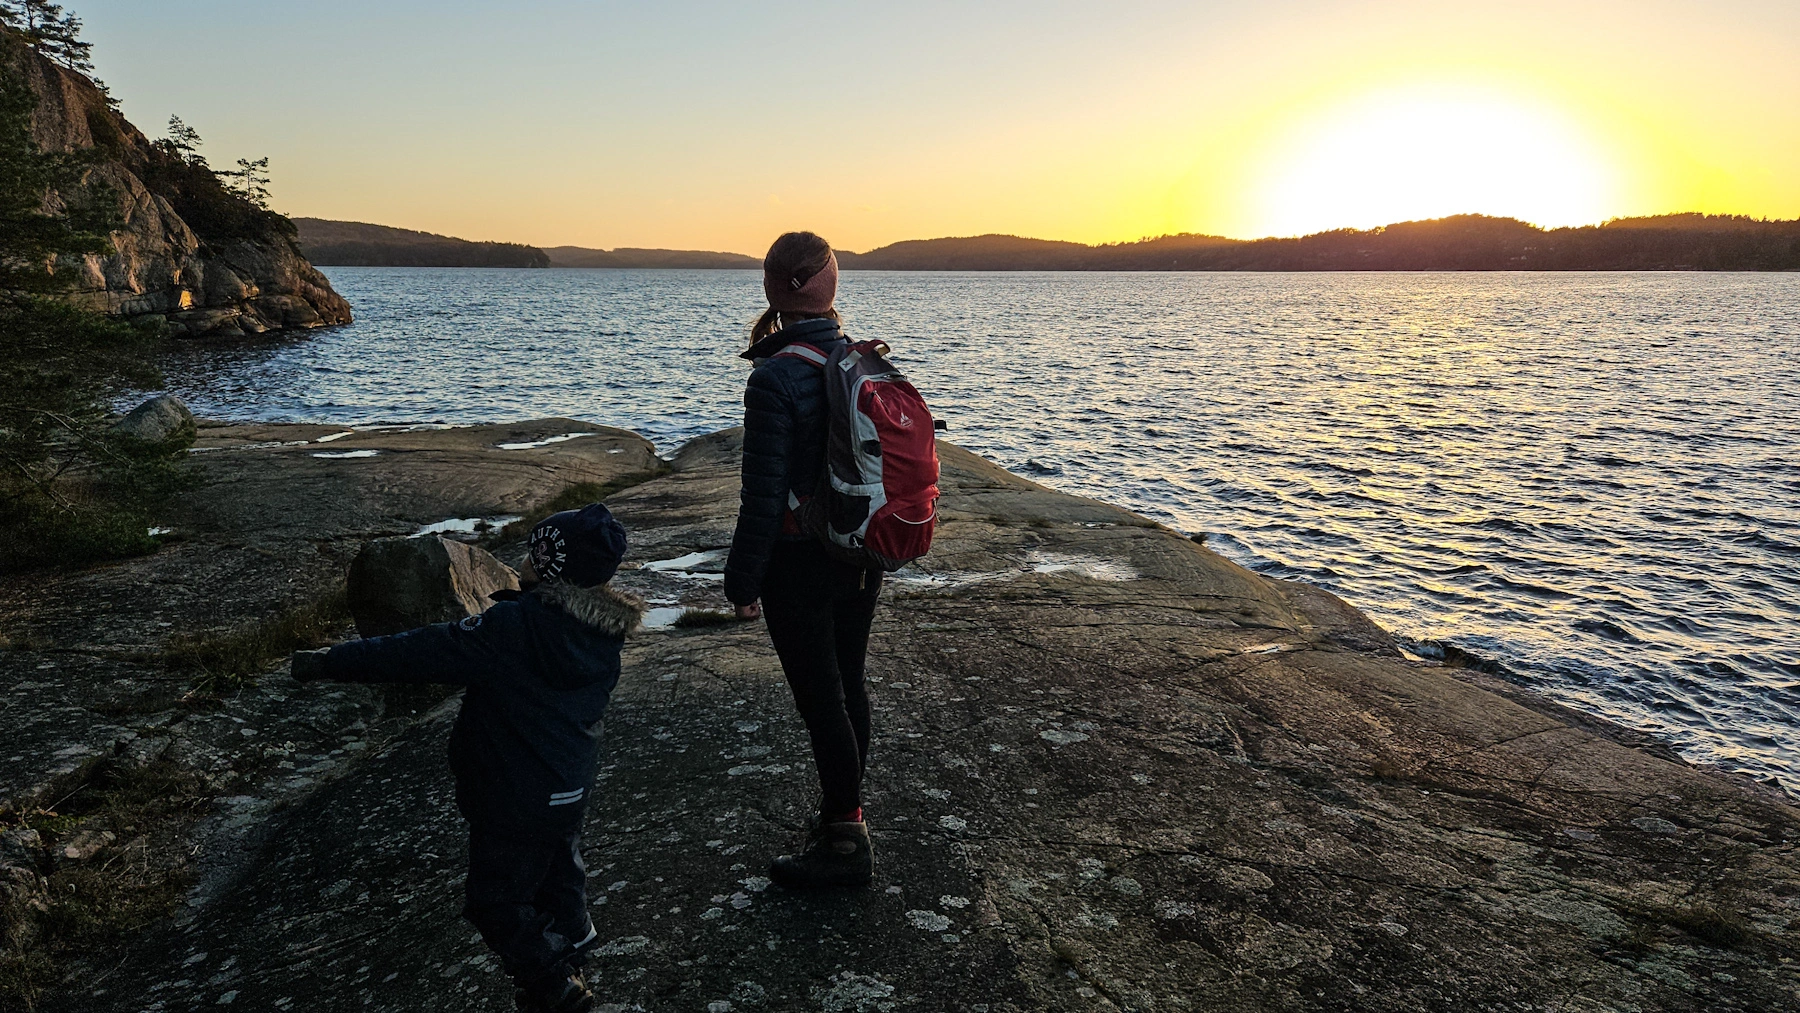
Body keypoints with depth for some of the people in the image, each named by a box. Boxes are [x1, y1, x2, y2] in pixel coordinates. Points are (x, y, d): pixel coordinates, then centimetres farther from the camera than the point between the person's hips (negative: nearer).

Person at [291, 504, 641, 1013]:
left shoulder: (515, 627, -29)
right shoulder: (603, 632, -8)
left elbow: (422, 653, -24)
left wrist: (331, 662, -16)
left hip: (513, 804, -7)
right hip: (569, 793, 7)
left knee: (495, 899, 12)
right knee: (558, 875, 26)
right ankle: (570, 959, 43)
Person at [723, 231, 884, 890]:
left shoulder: (776, 379, -19)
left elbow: (764, 494, -19)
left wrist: (742, 581, -9)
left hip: (800, 564, -7)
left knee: (819, 700, 4)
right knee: (847, 687, 19)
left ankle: (846, 846, 16)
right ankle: (843, 813, 36)